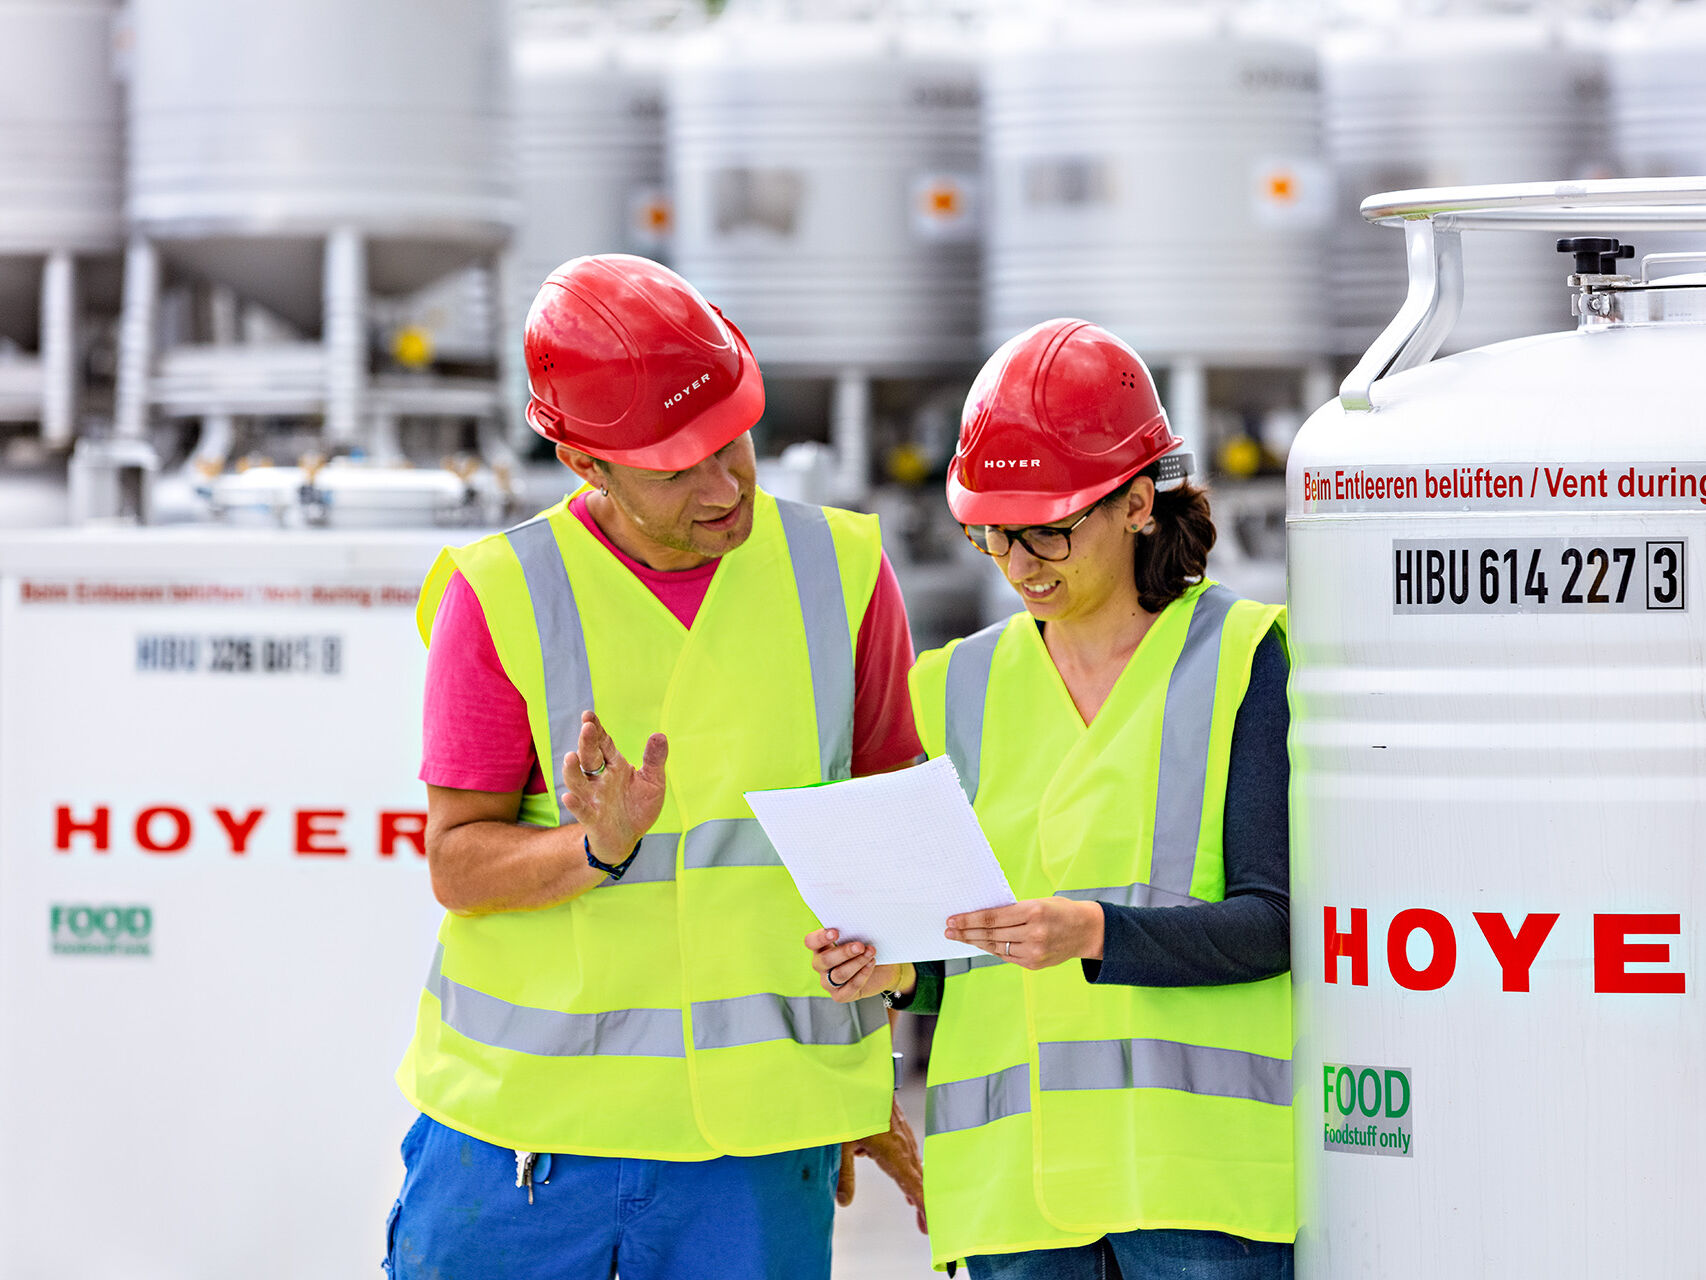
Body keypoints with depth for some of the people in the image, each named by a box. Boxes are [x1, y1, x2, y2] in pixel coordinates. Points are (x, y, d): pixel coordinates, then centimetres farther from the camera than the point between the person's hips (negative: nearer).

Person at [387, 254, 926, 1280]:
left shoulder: (841, 571, 3)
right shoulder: (500, 596, -5)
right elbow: (457, 863, -4)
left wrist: (874, 1082, 13)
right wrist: (599, 848, -23)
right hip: (520, 1115, -1)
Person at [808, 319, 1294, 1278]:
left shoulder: (1243, 659, 1)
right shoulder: (964, 689, 15)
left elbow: (1273, 920, -7)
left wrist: (1095, 934, -22)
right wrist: (897, 968, -4)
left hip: (1198, 1161, -4)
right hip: (1015, 1171, 4)